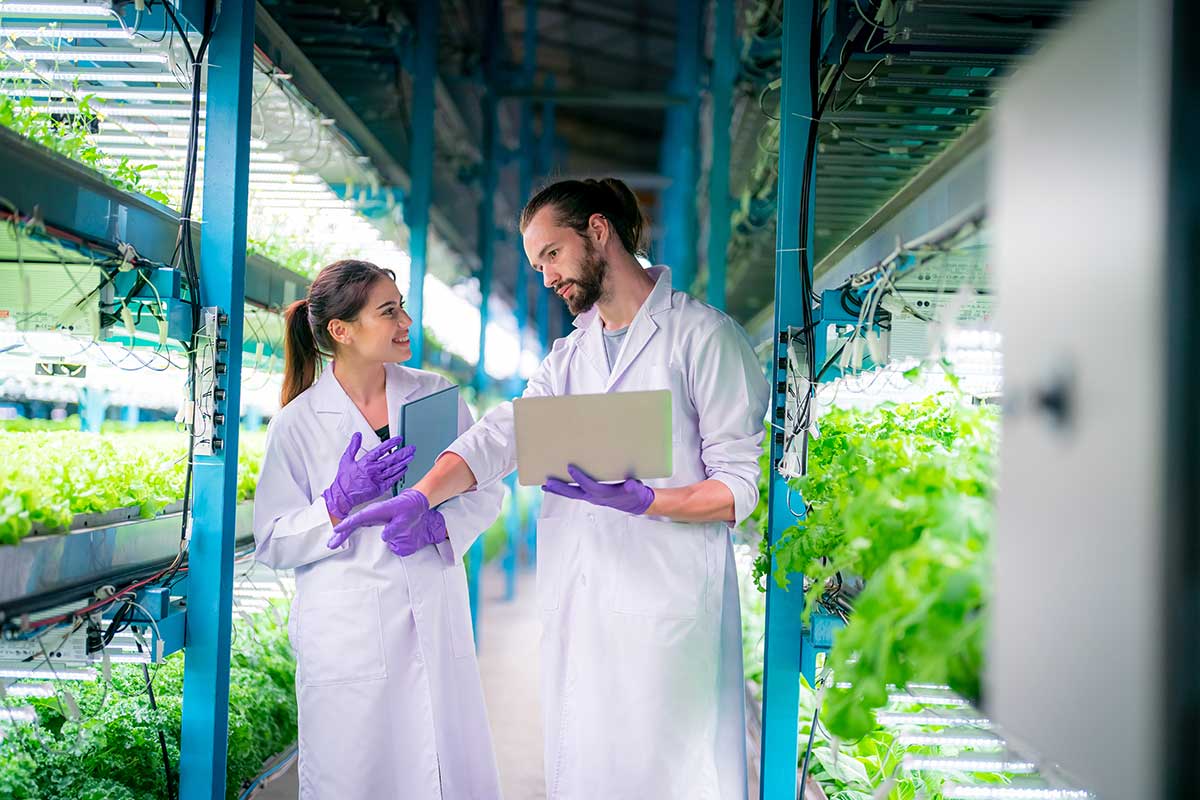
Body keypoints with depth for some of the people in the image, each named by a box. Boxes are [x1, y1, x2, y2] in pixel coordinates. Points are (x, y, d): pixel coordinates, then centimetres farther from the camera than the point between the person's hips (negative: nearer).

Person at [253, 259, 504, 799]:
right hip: (347, 633, -2)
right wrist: (340, 502, -16)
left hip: (436, 625, 3)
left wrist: (437, 524, -14)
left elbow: (485, 488, 5)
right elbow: (273, 545, -1)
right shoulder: (299, 421, -3)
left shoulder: (435, 394, 4)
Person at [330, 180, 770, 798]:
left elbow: (742, 484, -6)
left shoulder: (704, 336, -3)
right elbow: (503, 434, 3)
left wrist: (643, 501, -21)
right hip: (577, 609, 6)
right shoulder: (569, 355, 18)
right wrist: (420, 495, -13)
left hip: (669, 609, -6)